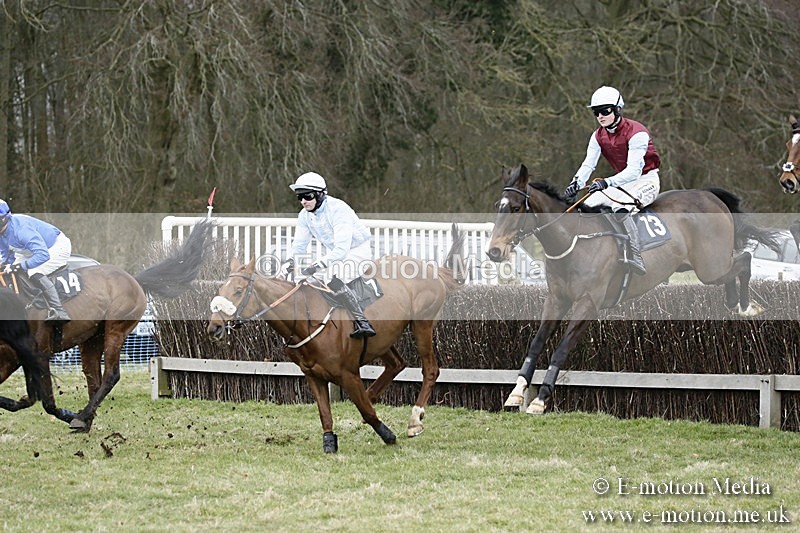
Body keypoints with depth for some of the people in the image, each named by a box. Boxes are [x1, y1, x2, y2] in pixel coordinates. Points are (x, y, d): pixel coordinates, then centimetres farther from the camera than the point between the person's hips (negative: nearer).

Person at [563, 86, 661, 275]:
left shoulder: (636, 133, -23)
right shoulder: (599, 136, 0)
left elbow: (634, 170, -32)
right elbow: (588, 164, -9)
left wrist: (607, 182, -47)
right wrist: (576, 184, -31)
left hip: (646, 180, -8)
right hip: (622, 181, 8)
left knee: (620, 208, -35)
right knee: (588, 205, -7)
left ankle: (636, 260, -40)